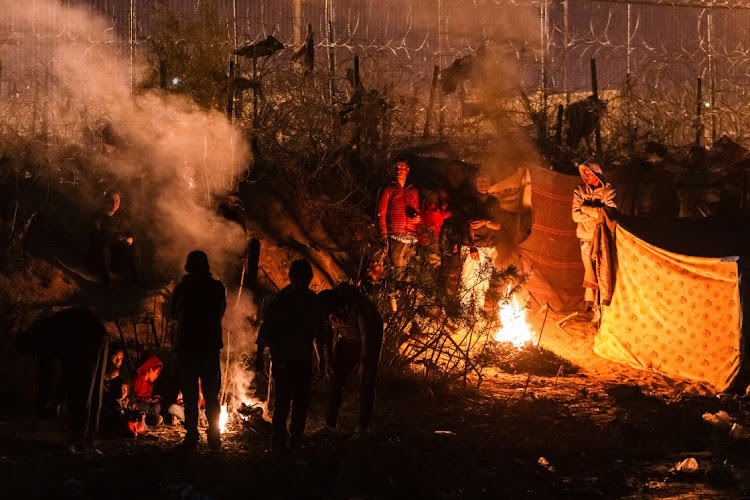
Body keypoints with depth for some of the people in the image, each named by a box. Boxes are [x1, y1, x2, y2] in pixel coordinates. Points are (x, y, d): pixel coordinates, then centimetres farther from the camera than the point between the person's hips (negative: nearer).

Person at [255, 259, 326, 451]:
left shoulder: (313, 300, 7)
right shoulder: (280, 301, -7)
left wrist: (321, 354, 22)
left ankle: (296, 442, 15)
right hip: (283, 361, -5)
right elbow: (265, 331, -4)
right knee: (282, 403, -6)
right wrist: (259, 357, -6)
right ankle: (279, 442, 3)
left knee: (302, 403, 6)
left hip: (304, 361, 5)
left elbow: (318, 329, 19)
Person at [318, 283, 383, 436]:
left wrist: (364, 364, -24)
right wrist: (328, 360, -3)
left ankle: (364, 425, 3)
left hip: (368, 343, -4)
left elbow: (368, 336, -28)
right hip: (347, 341, 5)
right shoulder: (327, 305, -18)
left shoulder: (359, 306, -35)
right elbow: (325, 333, -2)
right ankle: (330, 423, -4)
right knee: (336, 379, -6)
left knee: (366, 383, -6)